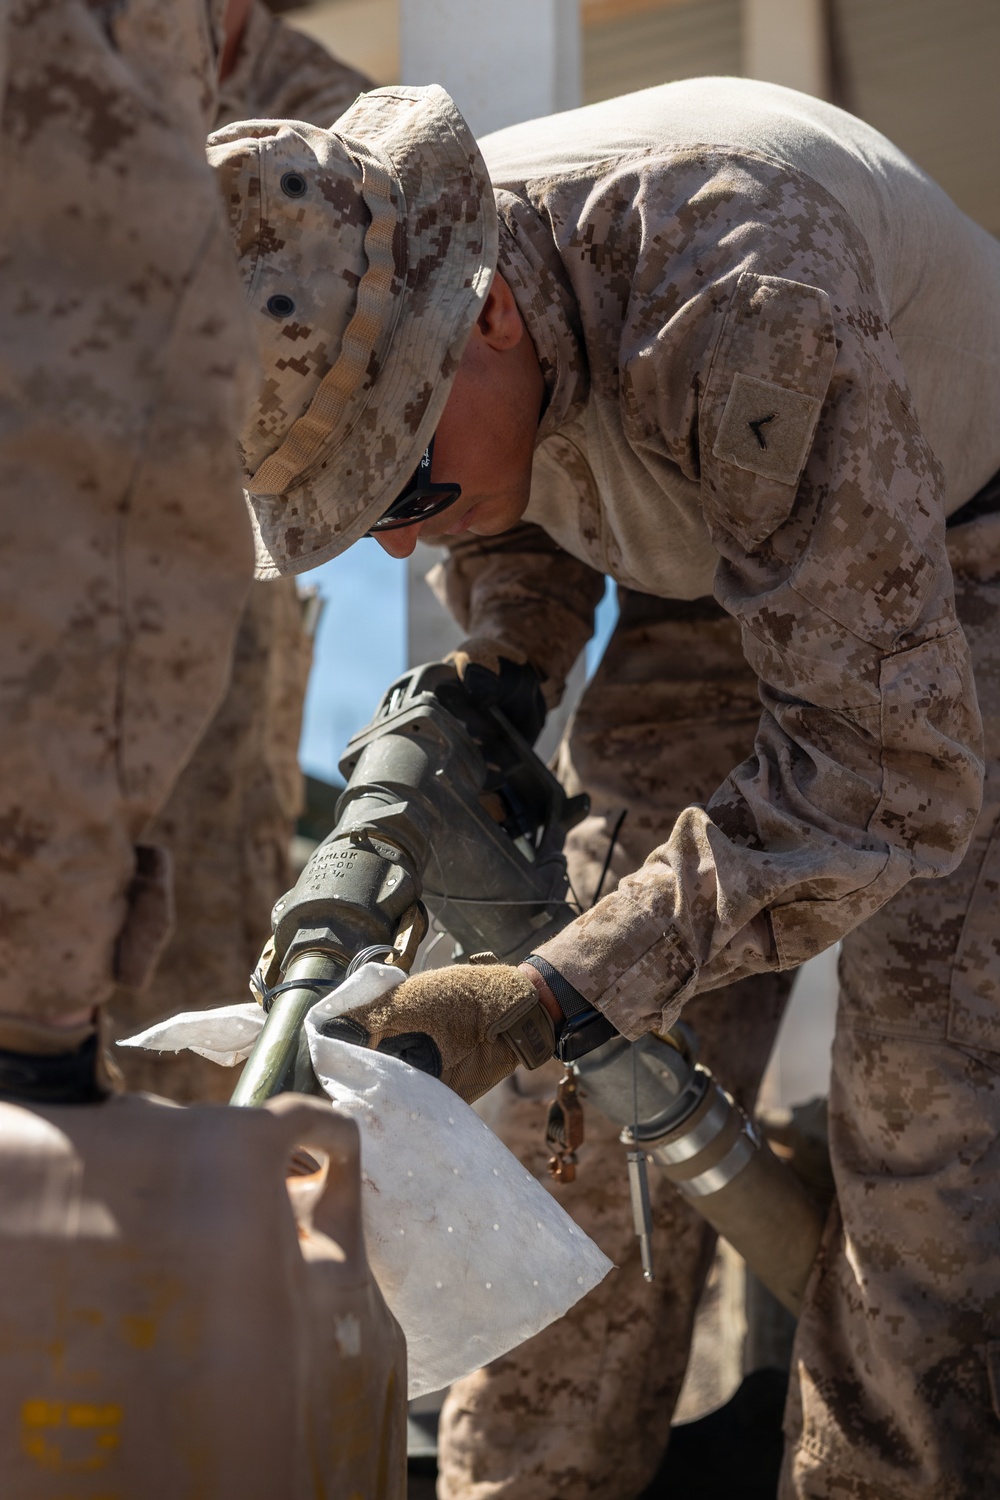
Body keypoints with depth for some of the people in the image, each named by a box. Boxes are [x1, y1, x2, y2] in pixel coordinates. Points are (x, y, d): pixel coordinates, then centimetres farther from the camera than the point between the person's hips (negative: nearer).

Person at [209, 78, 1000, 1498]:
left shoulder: (744, 309, -41)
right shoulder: (375, 325, -17)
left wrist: (550, 996, -42)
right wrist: (494, 673, -12)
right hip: (722, 576, 6)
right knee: (618, 1063, -4)